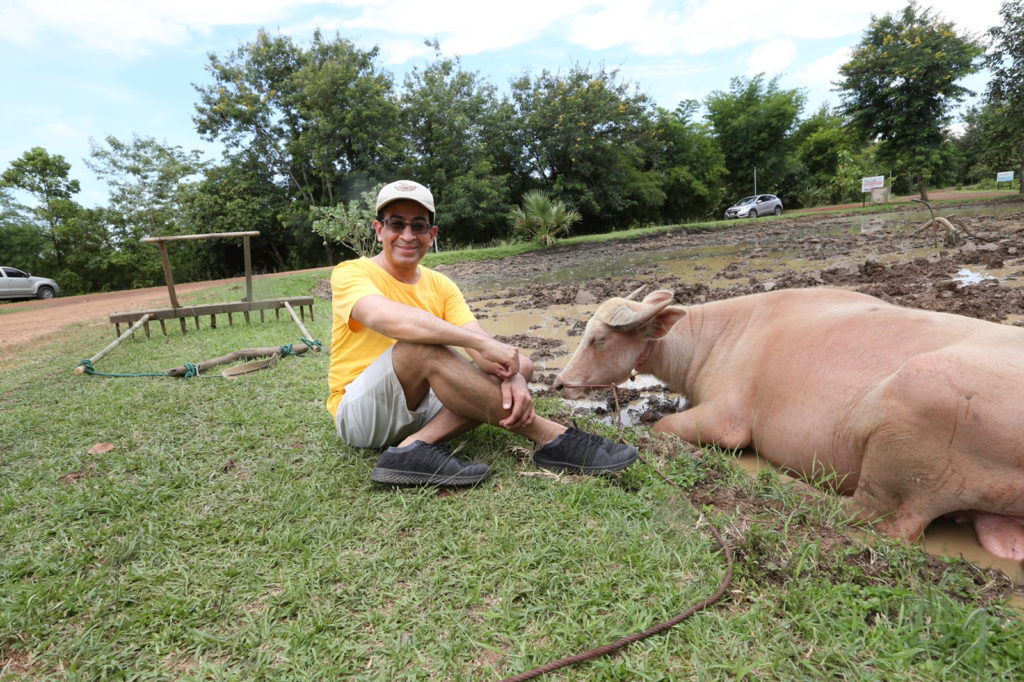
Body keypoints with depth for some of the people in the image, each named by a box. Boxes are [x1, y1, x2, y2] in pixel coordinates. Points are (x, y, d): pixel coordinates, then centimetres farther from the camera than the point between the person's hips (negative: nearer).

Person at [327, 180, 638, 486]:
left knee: (521, 364, -8)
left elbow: (481, 343, -8)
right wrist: (483, 343, -37)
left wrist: (512, 375, -30)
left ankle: (417, 445, -27)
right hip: (360, 414, -5)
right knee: (422, 344, -33)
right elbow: (387, 317, -32)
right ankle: (551, 437, -27)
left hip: (423, 407, 5)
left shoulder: (440, 285, 7)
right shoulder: (351, 274, -8)